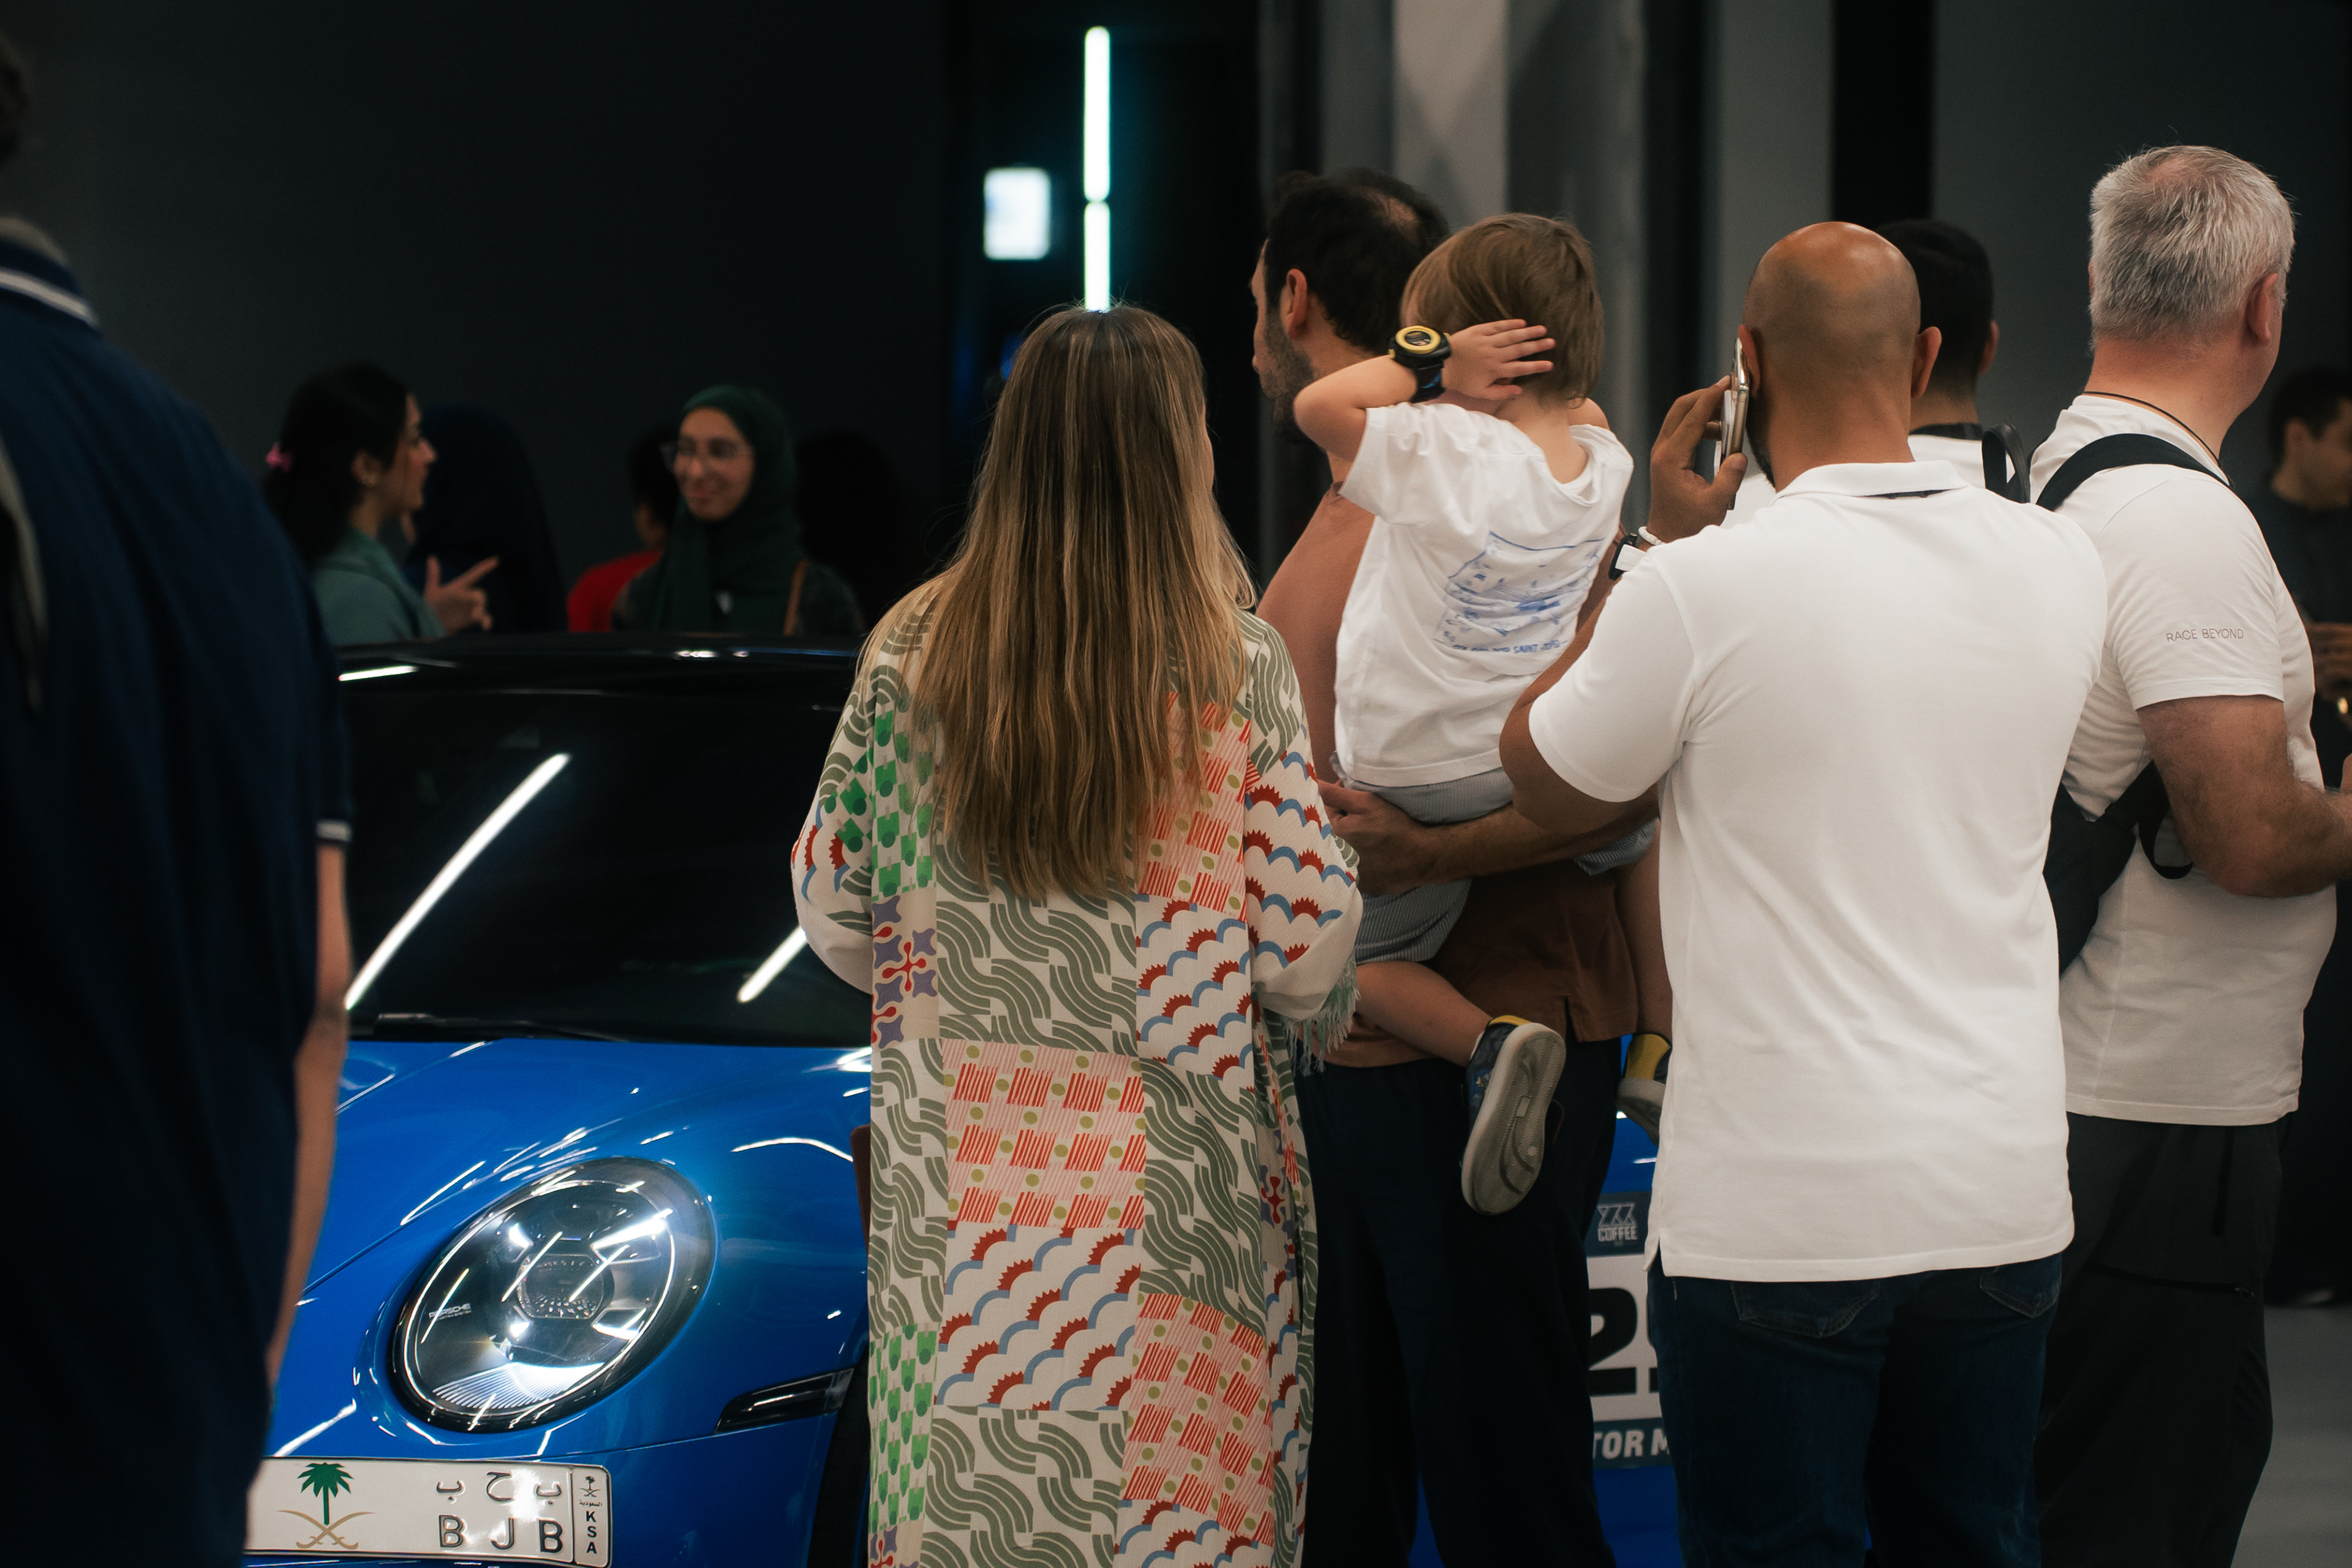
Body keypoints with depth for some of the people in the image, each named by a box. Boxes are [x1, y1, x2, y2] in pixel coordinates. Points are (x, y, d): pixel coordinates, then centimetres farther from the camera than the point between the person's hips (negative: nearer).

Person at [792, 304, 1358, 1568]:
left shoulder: (913, 655, 1)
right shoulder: (1232, 667, -6)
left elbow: (831, 910, 7)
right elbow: (1309, 940, -6)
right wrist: (1300, 1028, 16)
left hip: (958, 1166, 3)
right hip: (1176, 1174, -3)